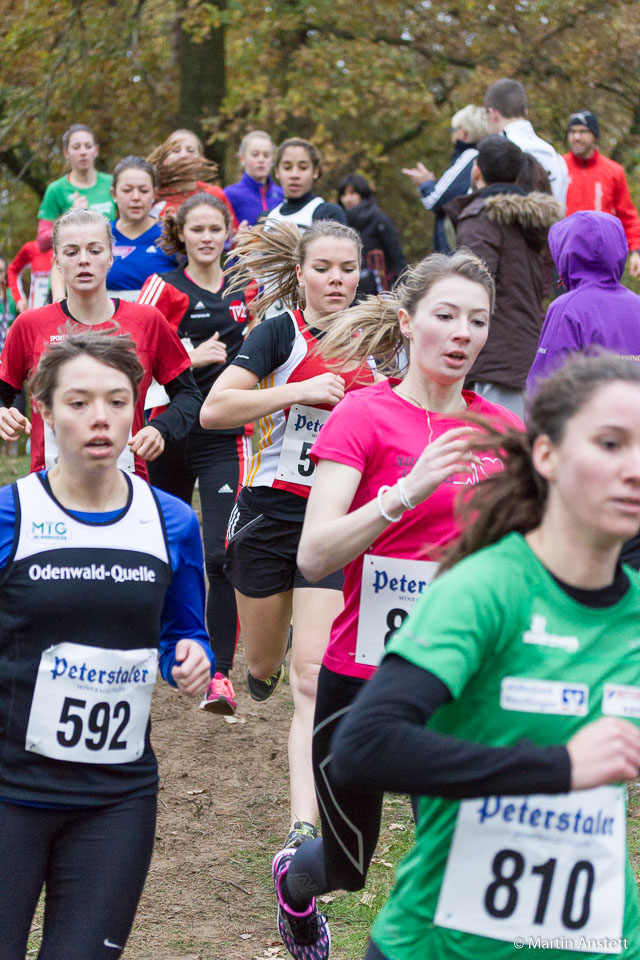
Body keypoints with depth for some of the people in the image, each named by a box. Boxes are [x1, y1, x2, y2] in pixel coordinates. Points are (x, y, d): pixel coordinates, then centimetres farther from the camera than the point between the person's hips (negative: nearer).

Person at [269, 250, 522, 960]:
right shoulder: (363, 416, -10)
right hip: (362, 679, -3)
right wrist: (409, 490, -30)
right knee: (348, 866, 18)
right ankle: (293, 880, 53)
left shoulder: (500, 429, 3)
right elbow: (313, 556, -20)